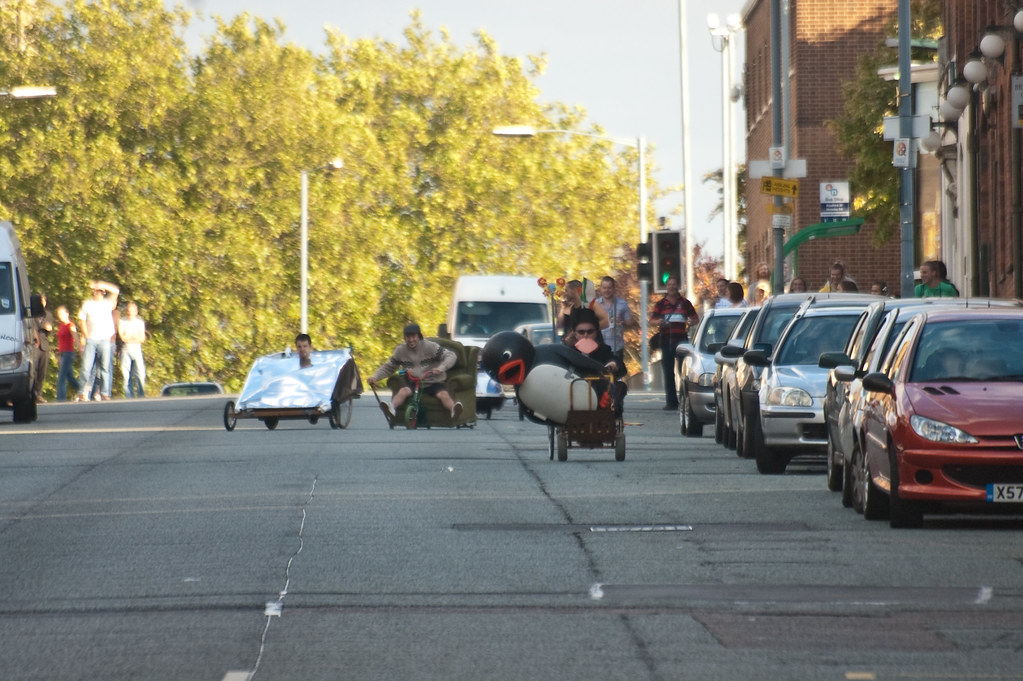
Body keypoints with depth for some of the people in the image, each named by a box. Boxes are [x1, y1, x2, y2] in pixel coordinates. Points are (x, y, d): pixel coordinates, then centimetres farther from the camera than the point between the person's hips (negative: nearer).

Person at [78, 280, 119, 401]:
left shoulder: (107, 303, 12)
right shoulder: (87, 304, 14)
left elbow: (116, 291, 0)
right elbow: (83, 321, 13)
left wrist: (100, 284, -3)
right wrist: (86, 335, 0)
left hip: (105, 340, 0)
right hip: (91, 340, 0)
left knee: (105, 367, -3)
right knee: (86, 366, -8)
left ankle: (104, 393, -1)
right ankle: (83, 392, -4)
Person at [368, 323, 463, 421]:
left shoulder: (430, 347, -4)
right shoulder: (400, 351, 6)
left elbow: (451, 356, -8)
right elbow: (387, 367, 18)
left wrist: (441, 368, -28)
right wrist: (375, 377, 0)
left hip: (433, 383, -2)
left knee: (443, 394, -32)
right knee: (403, 391, -31)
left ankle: (454, 411, -59)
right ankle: (391, 408, -57)